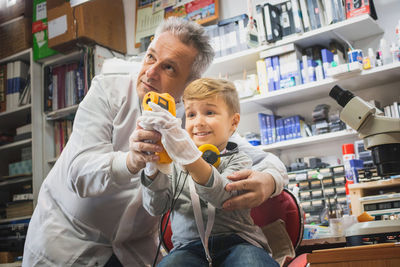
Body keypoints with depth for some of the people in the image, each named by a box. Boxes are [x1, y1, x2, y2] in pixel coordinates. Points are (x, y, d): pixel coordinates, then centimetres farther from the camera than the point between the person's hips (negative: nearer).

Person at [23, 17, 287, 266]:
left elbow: (268, 160, -10)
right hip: (66, 233, -2)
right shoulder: (108, 88, -15)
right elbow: (79, 173, -25)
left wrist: (268, 181, -34)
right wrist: (131, 162, -45)